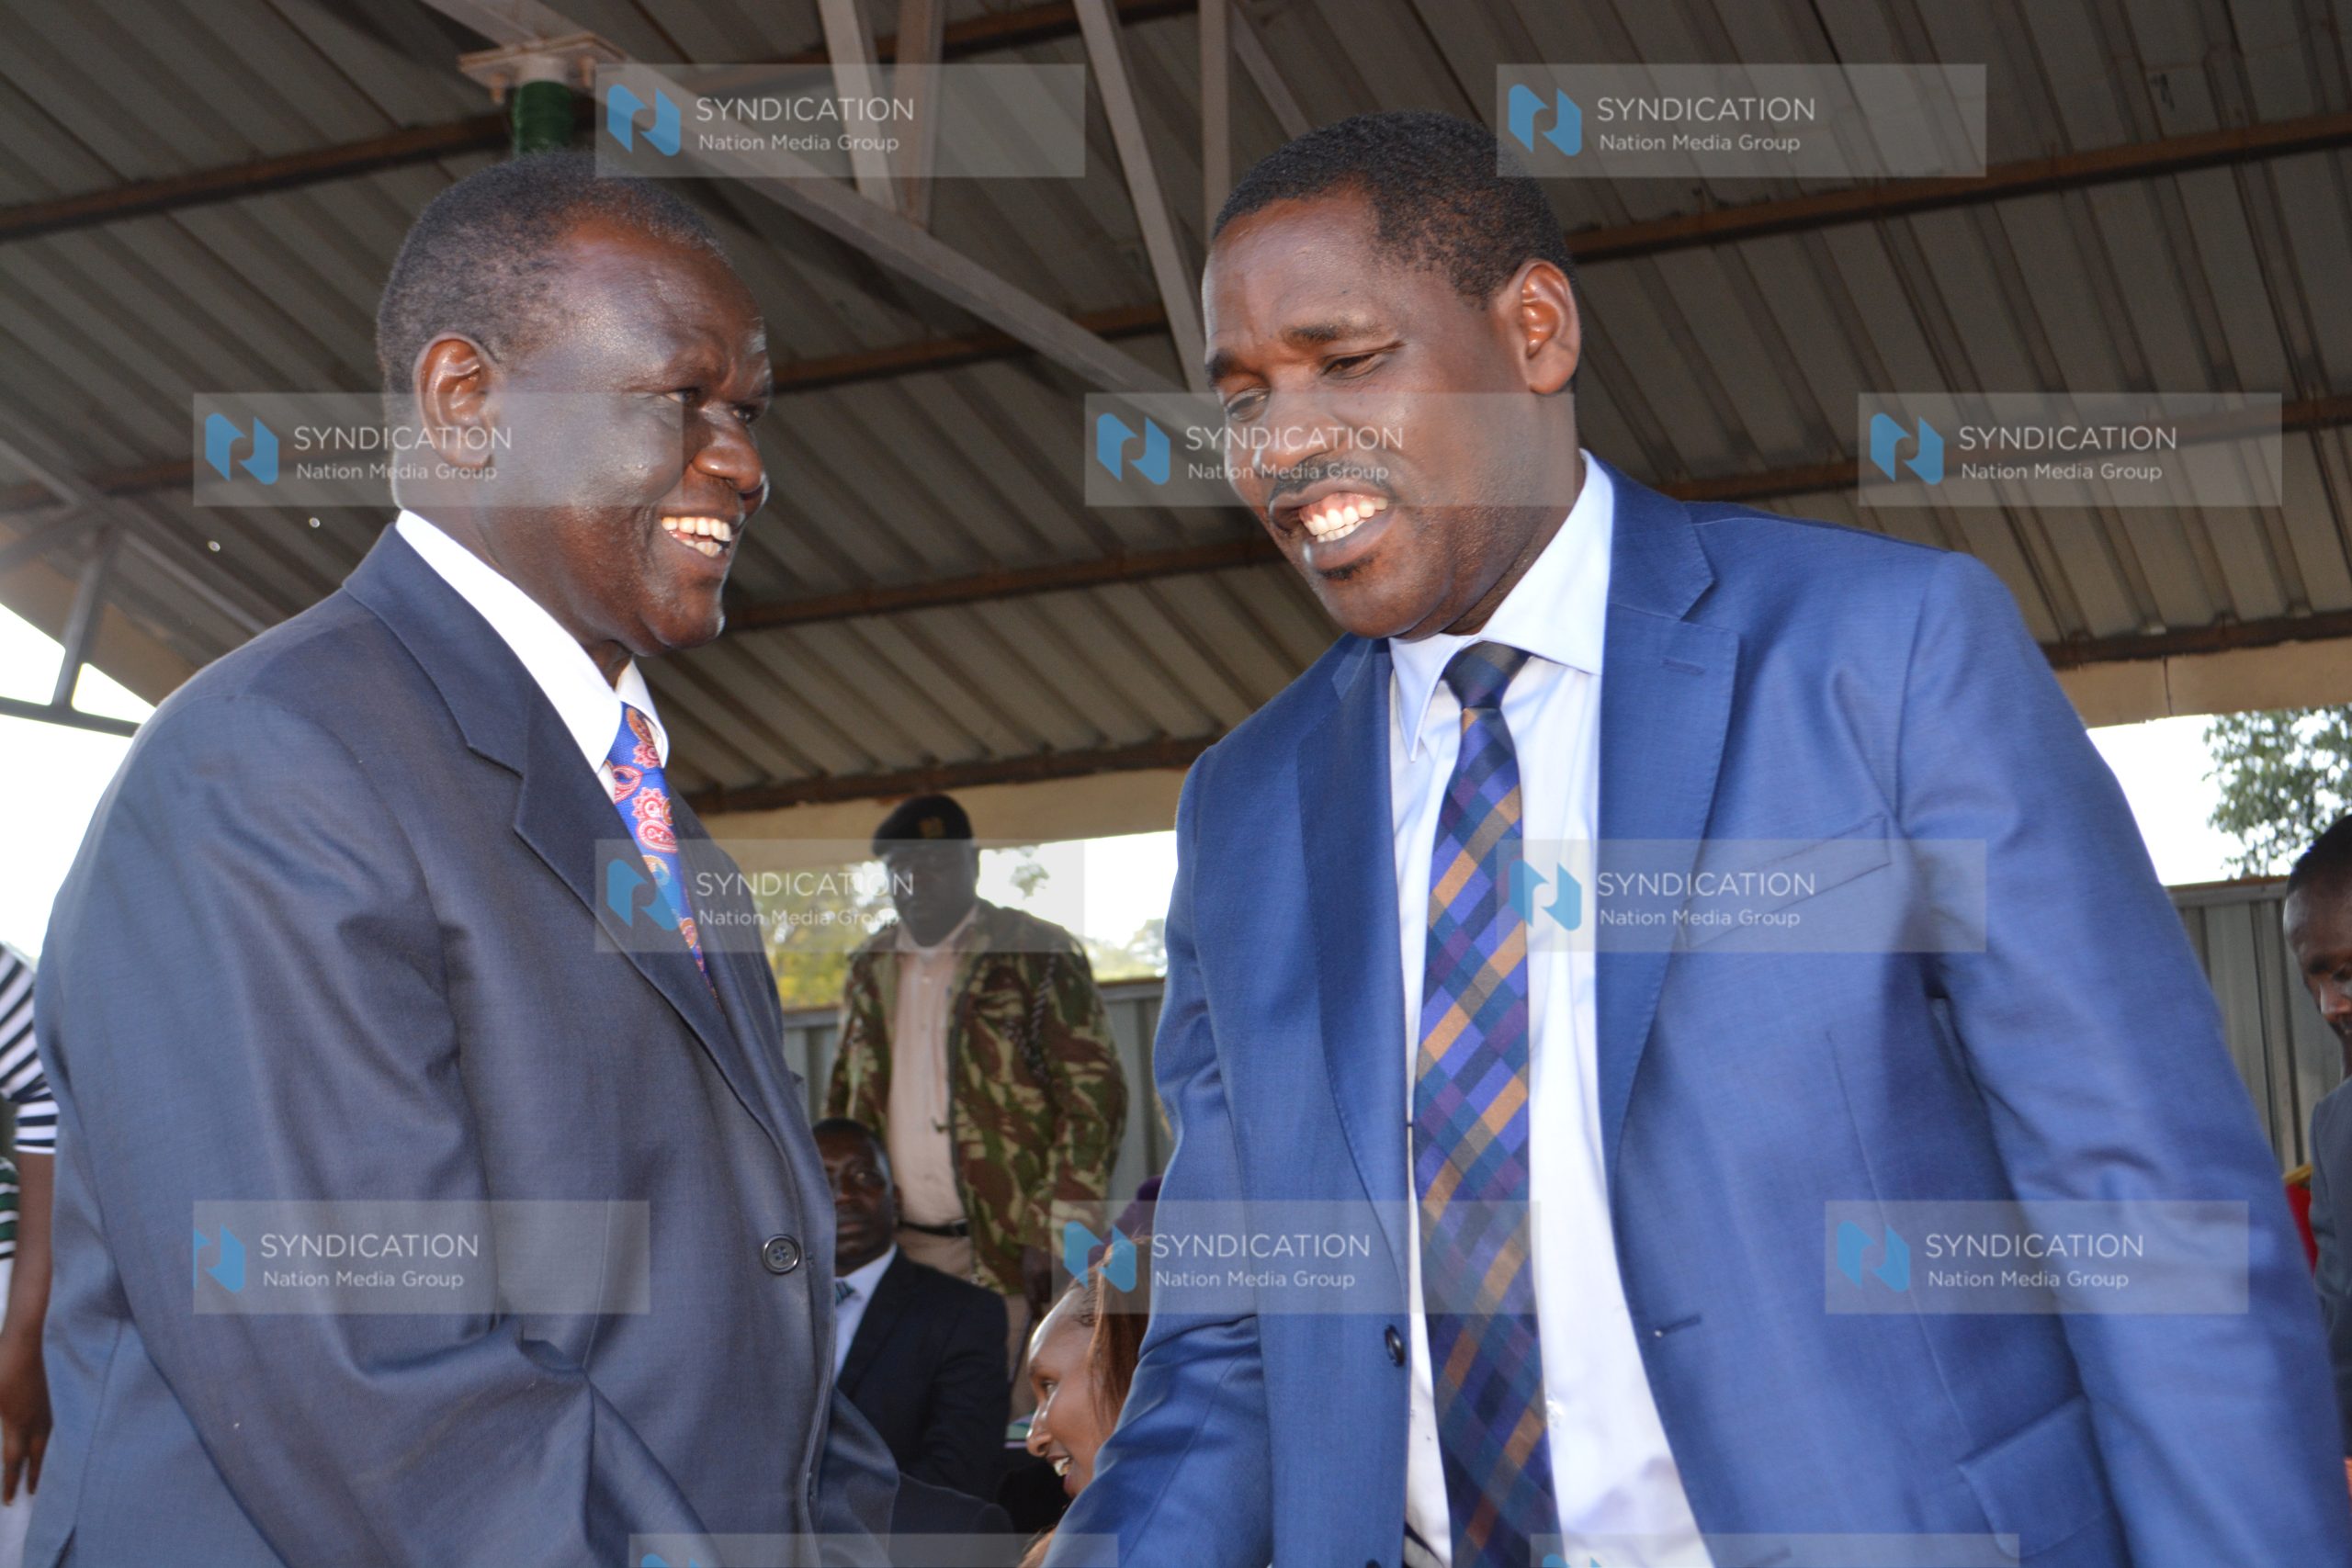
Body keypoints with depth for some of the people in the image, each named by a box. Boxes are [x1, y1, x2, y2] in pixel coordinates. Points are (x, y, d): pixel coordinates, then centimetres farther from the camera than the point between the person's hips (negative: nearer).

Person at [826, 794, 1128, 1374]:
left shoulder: (1037, 955, 0)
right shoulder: (869, 970, 16)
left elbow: (1096, 1097, -5)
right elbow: (841, 1108, 23)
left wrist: (1053, 1234, -12)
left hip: (1006, 1257, -4)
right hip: (898, 1251, 4)